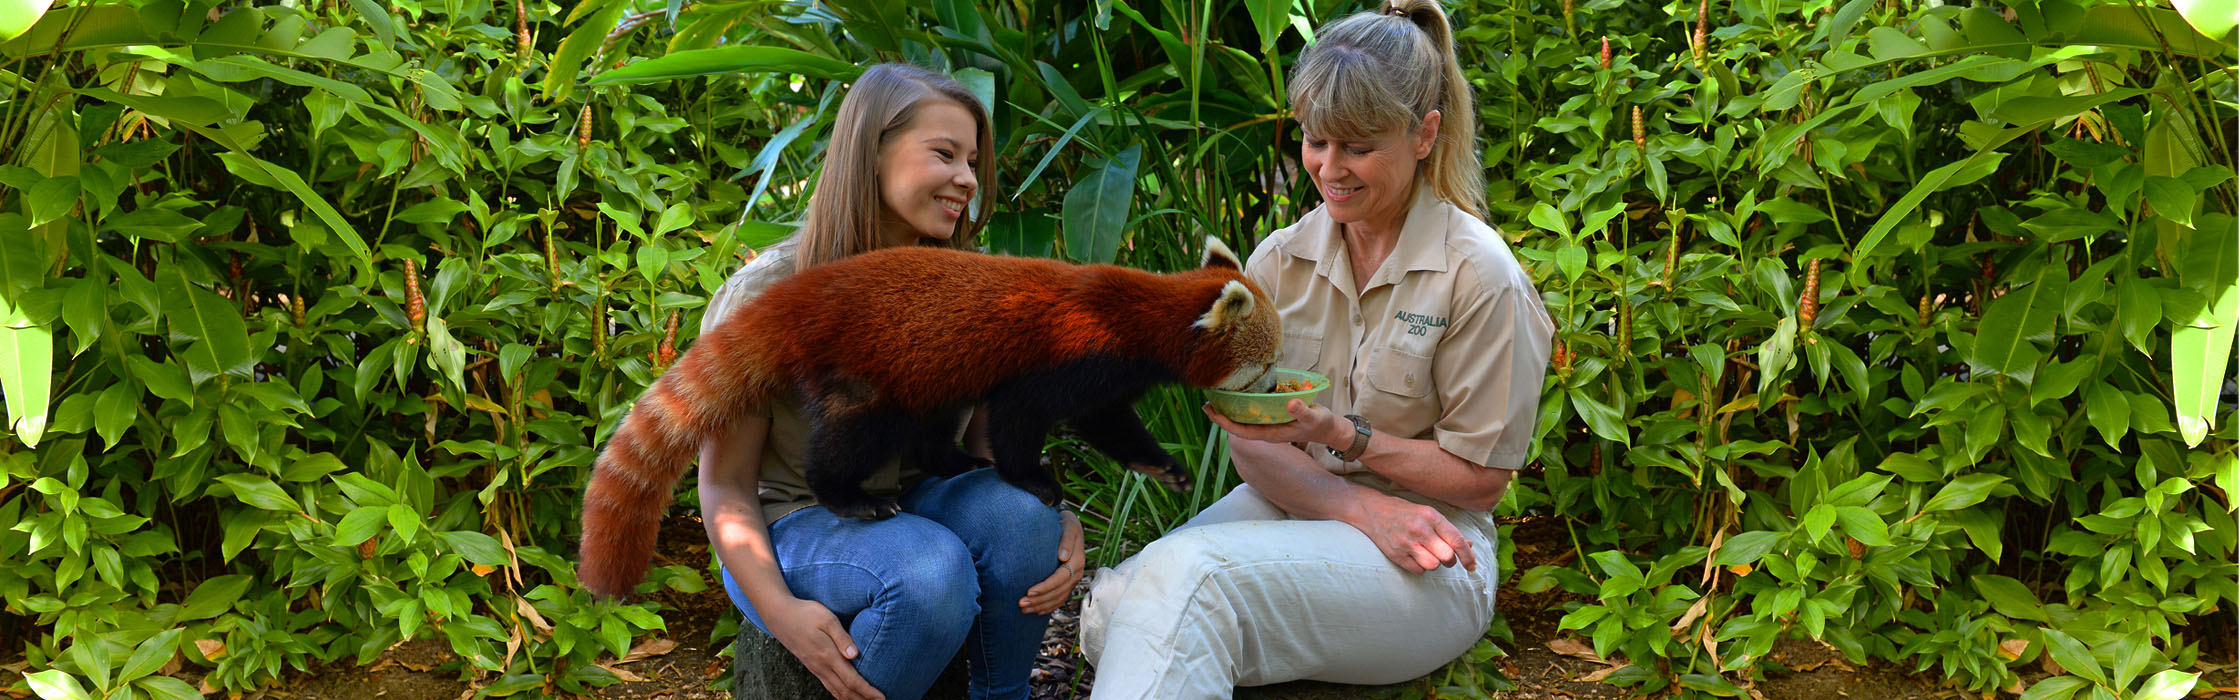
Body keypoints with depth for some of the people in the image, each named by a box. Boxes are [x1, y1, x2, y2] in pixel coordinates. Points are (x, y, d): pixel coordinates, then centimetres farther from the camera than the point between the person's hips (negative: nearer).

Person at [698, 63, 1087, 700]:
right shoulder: (766, 295, -14)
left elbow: (997, 444, 3)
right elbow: (725, 485, -10)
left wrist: (1058, 519, -21)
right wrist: (782, 612, -26)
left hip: (916, 507, 5)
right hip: (792, 528, -4)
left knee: (1017, 514, -27)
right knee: (930, 568, -34)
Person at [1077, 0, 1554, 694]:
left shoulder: (1478, 274, -7)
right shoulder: (1278, 260, 8)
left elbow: (1480, 477, -3)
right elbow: (1252, 447, 4)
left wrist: (1340, 434, -17)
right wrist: (1362, 508, -15)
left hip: (1421, 562, -4)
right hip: (1290, 506, 5)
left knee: (1186, 573, -33)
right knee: (1112, 604, -28)